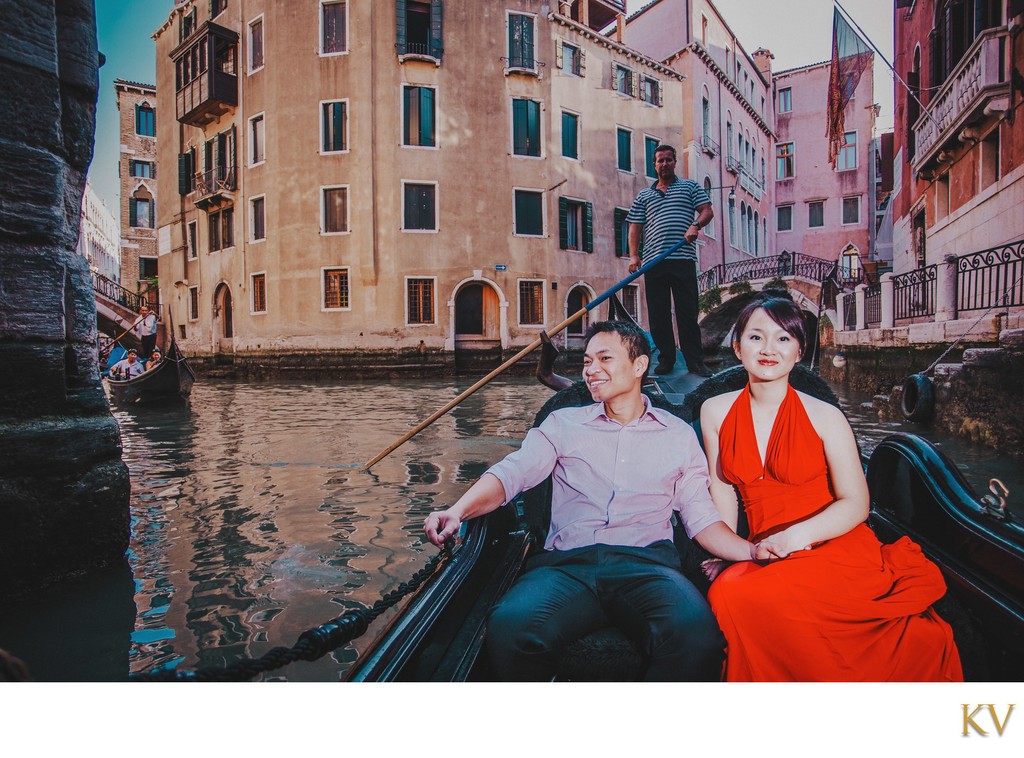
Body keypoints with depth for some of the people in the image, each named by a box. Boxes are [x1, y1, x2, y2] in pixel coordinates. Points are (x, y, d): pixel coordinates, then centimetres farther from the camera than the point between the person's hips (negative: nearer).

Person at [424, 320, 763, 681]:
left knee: (696, 634, -35)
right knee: (508, 628, -32)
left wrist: (753, 550, -3)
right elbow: (511, 473, 5)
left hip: (646, 563, 0)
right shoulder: (564, 424, 18)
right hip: (567, 563, 1)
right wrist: (457, 510, -14)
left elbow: (701, 517, 16)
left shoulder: (678, 435, 19)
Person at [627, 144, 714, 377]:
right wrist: (633, 255, -2)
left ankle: (695, 361, 1)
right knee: (658, 314, 1)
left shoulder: (690, 187, 17)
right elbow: (635, 227, 14)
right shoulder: (644, 195, 20)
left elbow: (707, 211, 8)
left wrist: (696, 225, -14)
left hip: (683, 259, -2)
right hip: (653, 261, 2)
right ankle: (666, 359, 11)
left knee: (688, 311, -3)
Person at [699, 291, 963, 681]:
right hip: (765, 555, 3)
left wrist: (798, 535, -20)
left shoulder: (824, 417, -3)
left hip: (837, 550, -3)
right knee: (726, 588, -31)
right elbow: (722, 487, 9)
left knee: (736, 594, -30)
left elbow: (856, 503, -4)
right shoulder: (715, 412, 6)